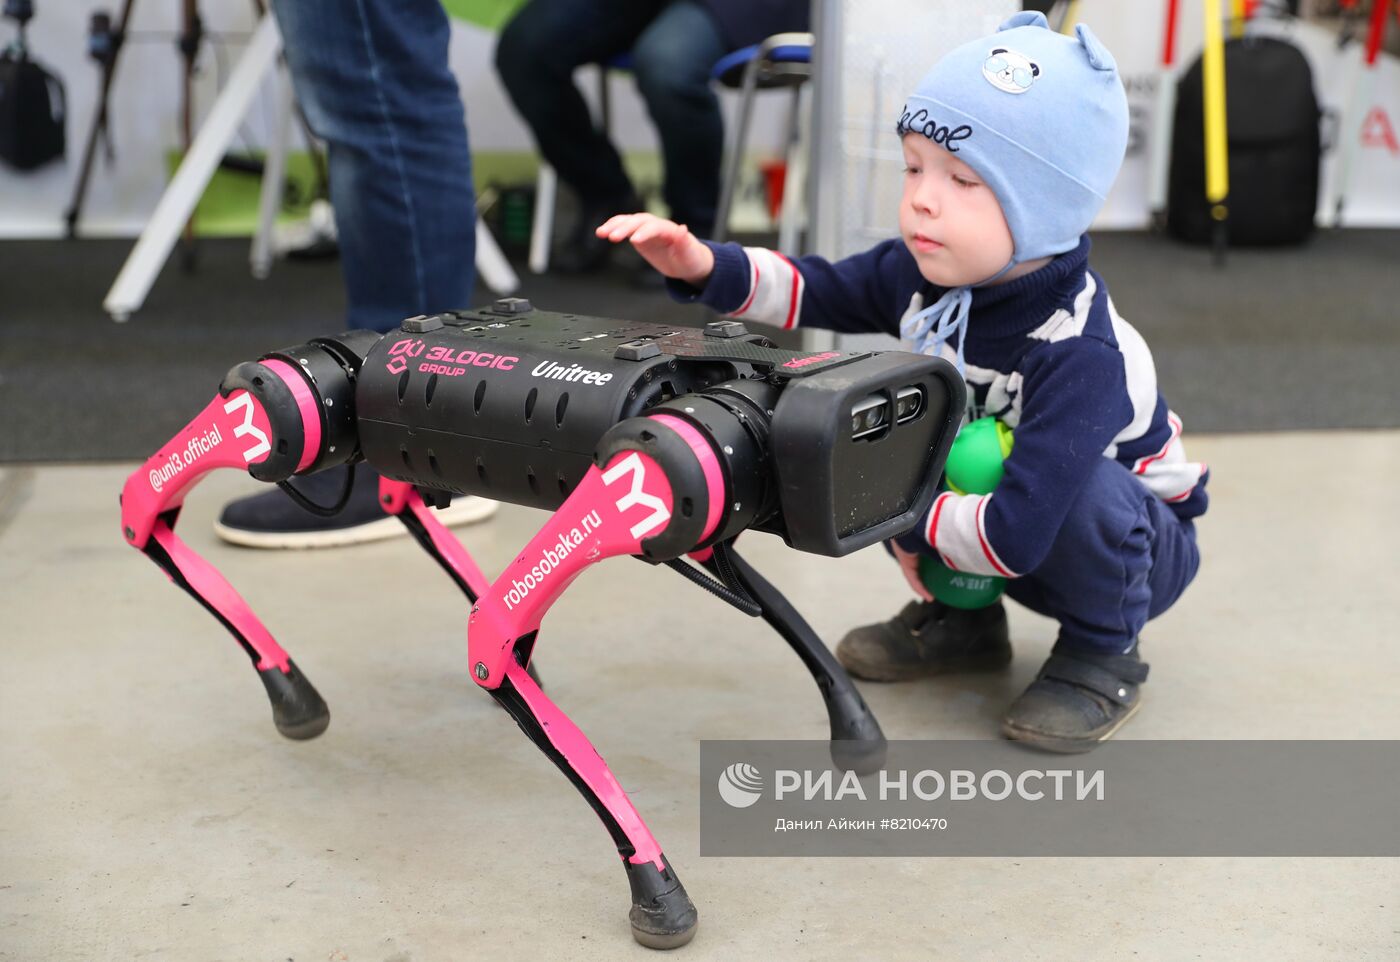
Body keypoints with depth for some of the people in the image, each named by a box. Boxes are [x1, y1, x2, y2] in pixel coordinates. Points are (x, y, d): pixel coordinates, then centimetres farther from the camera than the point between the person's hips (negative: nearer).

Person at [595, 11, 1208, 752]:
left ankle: (1101, 657, -7)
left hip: (1130, 543, -6)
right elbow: (813, 291, -1)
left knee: (1085, 498, -38)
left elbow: (1016, 536, -44)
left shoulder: (1080, 357, -38)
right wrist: (703, 266, -19)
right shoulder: (920, 273, -16)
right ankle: (960, 617, 7)